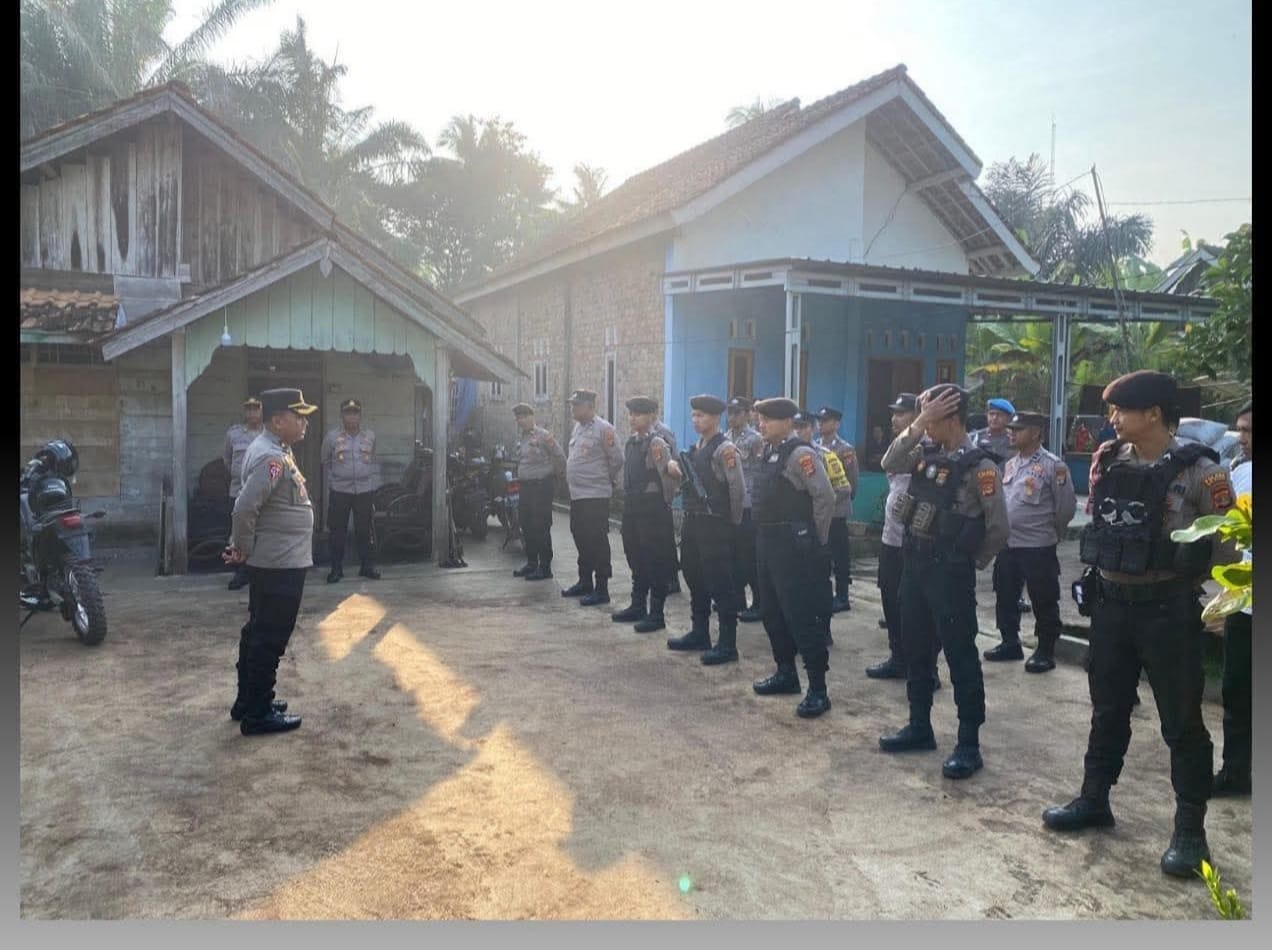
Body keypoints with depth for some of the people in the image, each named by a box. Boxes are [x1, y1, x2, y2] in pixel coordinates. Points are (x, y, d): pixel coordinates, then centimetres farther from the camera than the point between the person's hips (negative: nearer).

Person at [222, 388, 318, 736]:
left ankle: (248, 701, 30)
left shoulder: (274, 449, 12)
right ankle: (257, 714, 8)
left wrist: (242, 545, 12)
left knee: (259, 632, 18)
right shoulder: (271, 457, -21)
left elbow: (254, 507, 17)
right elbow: (244, 508, -28)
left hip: (275, 561, 10)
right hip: (281, 563, -10)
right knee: (270, 638, -1)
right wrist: (244, 548, -14)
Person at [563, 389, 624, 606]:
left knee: (597, 543, -4)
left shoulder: (603, 429, -13)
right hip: (576, 495, 9)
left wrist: (610, 482, -1)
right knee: (581, 540, 17)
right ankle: (584, 583, 29)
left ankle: (601, 589, 3)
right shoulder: (578, 427, 14)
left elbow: (617, 459, -12)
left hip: (595, 496, -9)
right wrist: (572, 479, 16)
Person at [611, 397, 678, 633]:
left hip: (652, 506, -8)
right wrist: (626, 496, 16)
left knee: (656, 561, -1)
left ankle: (656, 614, 7)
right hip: (632, 505, 8)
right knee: (635, 558, 17)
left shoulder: (656, 443, -14)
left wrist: (667, 502, -7)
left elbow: (668, 476, -15)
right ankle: (637, 607, 30)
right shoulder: (630, 442, 11)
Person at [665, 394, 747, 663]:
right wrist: (679, 474, 0)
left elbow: (738, 488, -17)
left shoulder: (725, 449, -14)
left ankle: (727, 645, 4)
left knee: (721, 585, -3)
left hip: (716, 525, -9)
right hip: (693, 521, 9)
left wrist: (733, 521, -7)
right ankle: (699, 634, 29)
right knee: (695, 580, 16)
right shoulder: (697, 447, 13)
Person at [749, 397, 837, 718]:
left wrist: (816, 540, -11)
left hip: (793, 544, -9)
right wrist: (764, 536, 15)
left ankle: (818, 690, 1)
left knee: (800, 616, -6)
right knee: (772, 612, 16)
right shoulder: (769, 453, 13)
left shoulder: (800, 453, -15)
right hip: (767, 541, 9)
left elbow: (825, 497, -18)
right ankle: (786, 673, 31)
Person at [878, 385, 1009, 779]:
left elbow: (998, 527, -12)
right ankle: (920, 727, 29)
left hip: (949, 570, -8)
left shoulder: (979, 465, -14)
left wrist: (971, 563, -1)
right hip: (914, 561, 8)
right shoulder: (927, 453, 8)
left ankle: (968, 744, 10)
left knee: (960, 654, 1)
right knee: (915, 648, 15)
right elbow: (889, 464, -3)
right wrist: (917, 425, -10)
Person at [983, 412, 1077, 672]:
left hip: (1038, 547, -7)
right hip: (1006, 545, 7)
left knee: (1043, 602, 3)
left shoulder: (1053, 465, -12)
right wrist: (1002, 530, 14)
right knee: (1005, 598, 15)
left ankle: (1045, 652, 15)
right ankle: (1010, 643, 29)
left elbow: (1067, 507, -8)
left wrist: (1049, 532, 3)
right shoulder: (1009, 465, 10)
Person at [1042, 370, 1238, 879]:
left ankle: (1190, 829, 18)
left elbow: (1230, 541, -7)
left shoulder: (1197, 470, -13)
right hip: (1111, 602, 6)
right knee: (1107, 709, 17)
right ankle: (1093, 799, 31)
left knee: (1181, 720, 5)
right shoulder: (1109, 461, 4)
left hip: (1166, 607, -5)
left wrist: (1179, 568, -7)